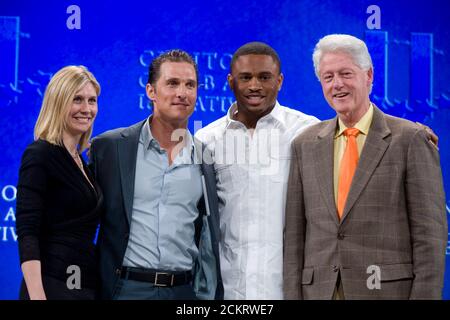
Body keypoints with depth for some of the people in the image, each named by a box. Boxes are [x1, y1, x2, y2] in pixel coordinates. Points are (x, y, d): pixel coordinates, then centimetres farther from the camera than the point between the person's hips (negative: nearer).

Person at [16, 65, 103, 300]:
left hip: (85, 285, 8)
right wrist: (37, 296, -25)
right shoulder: (40, 154, -8)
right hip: (53, 286, -8)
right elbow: (26, 233, -16)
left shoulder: (80, 161, 15)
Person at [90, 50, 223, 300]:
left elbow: (208, 248, 11)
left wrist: (209, 295, 7)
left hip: (184, 290, 2)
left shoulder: (207, 159, 7)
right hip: (126, 288, -2)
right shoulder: (109, 147, 0)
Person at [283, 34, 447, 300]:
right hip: (319, 290, 3)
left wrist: (426, 295, -12)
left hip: (390, 289, -3)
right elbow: (295, 232, 9)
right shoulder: (305, 145, 11)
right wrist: (293, 295, 2)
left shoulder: (411, 140, -2)